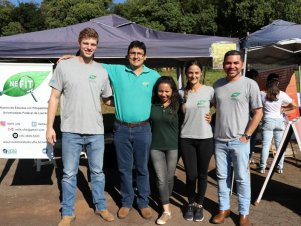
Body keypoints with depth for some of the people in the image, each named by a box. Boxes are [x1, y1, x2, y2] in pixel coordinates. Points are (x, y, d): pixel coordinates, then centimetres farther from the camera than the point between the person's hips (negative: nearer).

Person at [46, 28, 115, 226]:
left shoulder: (101, 71, 6)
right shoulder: (64, 66, -1)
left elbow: (108, 99, 17)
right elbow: (54, 98, 0)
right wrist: (50, 126, -4)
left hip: (96, 131, 2)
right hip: (71, 131, -2)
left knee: (98, 172, 15)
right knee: (69, 174, 9)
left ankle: (101, 207, 32)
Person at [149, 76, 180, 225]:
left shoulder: (178, 105, -7)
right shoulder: (151, 105, -3)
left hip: (173, 147, -1)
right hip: (156, 147, 1)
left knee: (169, 177, 12)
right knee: (161, 179, 1)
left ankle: (166, 201, 36)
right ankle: (166, 210, 10)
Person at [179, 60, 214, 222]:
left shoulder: (209, 90, -4)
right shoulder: (182, 93, 2)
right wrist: (184, 98, 0)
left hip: (205, 138, -1)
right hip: (186, 138, 1)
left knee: (202, 174, 10)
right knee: (190, 174, 5)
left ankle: (199, 205, 28)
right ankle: (191, 204, 27)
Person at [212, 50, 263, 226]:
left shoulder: (250, 84, -6)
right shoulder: (217, 85, 6)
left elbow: (258, 112, -5)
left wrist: (246, 135, -9)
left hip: (239, 141, -4)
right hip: (219, 141, 4)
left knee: (242, 178, 6)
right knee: (222, 177, 13)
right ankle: (224, 208, 28)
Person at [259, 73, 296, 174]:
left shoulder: (262, 94, -4)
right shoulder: (281, 94, -1)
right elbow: (293, 106, 4)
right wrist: (283, 109, 15)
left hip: (267, 121, -1)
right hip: (279, 121, 1)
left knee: (265, 145, 2)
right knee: (280, 145, 9)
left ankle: (262, 167, 5)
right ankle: (280, 167, 14)